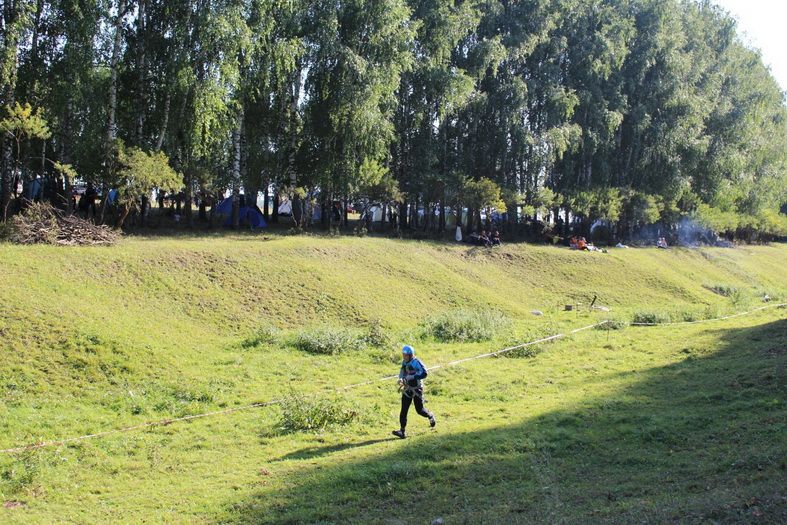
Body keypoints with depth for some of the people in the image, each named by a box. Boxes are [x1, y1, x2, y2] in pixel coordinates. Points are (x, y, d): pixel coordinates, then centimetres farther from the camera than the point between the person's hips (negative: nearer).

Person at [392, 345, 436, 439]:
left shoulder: (416, 363, -17)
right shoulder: (404, 362, 6)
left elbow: (424, 374, -27)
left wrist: (412, 377, -29)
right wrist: (401, 379, 3)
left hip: (417, 389, -6)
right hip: (407, 389, 6)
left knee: (419, 410, 3)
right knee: (404, 410, -4)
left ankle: (431, 416, 36)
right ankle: (402, 431, -6)